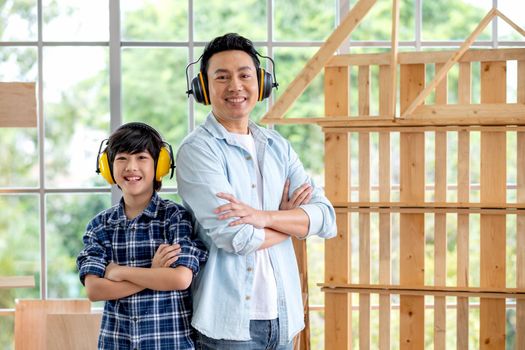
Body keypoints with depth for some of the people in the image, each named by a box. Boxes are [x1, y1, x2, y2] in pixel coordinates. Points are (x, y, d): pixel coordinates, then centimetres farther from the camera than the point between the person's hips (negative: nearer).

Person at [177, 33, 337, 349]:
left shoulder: (277, 146, 10)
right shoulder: (198, 150, -7)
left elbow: (326, 218, 0)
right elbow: (235, 237, -17)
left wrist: (263, 216, -16)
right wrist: (289, 218, -1)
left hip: (283, 319, 5)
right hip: (228, 324, -5)